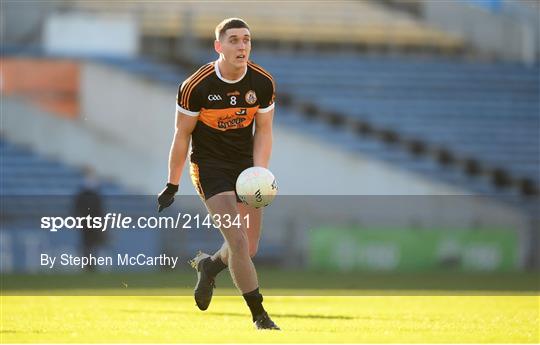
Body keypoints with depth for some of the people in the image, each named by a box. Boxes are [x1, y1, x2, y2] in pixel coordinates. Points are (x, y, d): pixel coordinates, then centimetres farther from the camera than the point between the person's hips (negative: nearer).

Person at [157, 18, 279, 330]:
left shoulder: (263, 83, -8)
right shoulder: (195, 87, -17)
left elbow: (263, 131, 1)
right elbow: (182, 135, -7)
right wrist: (172, 186, -3)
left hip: (246, 166, 4)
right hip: (209, 167, -4)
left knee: (249, 249, 5)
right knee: (238, 241, -17)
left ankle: (208, 266, 39)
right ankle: (260, 315, -6)